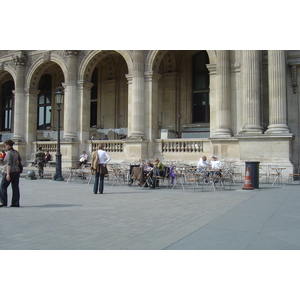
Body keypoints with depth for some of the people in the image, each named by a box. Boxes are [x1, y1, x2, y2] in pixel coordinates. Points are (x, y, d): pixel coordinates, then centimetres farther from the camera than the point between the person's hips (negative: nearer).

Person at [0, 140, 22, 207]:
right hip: (17, 171, 8)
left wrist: (8, 174, -21)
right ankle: (16, 203, 9)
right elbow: (20, 160, 23)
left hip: (10, 172, -8)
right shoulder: (16, 152, 9)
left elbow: (9, 164, -20)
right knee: (15, 187, 7)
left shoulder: (9, 153, -14)